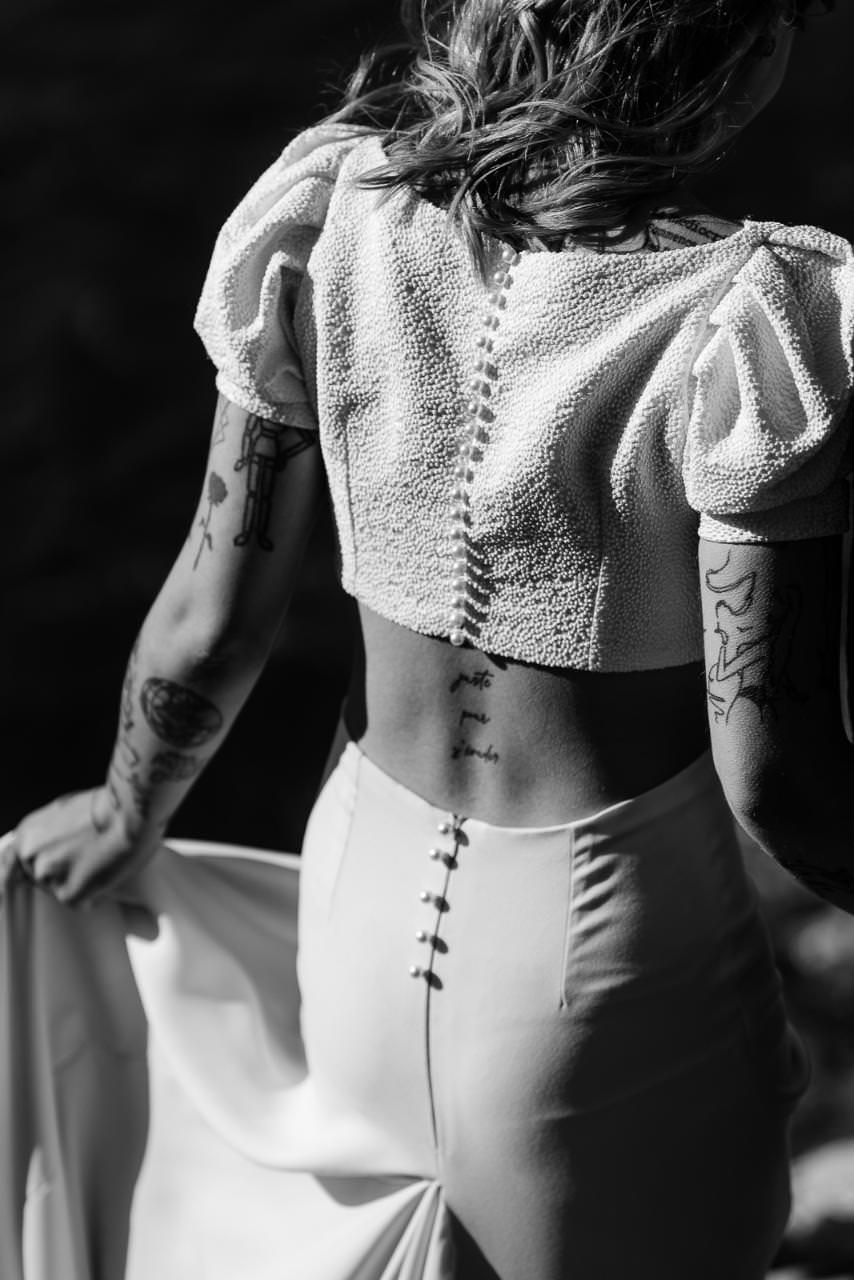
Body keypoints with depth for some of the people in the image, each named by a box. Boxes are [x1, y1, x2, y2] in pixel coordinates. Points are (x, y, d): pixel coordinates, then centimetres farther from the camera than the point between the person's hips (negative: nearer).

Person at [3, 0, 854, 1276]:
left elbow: (209, 620, -5)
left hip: (363, 900, 4)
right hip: (612, 971, -4)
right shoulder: (751, 318, -26)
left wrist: (128, 818, 14)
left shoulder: (327, 215, -13)